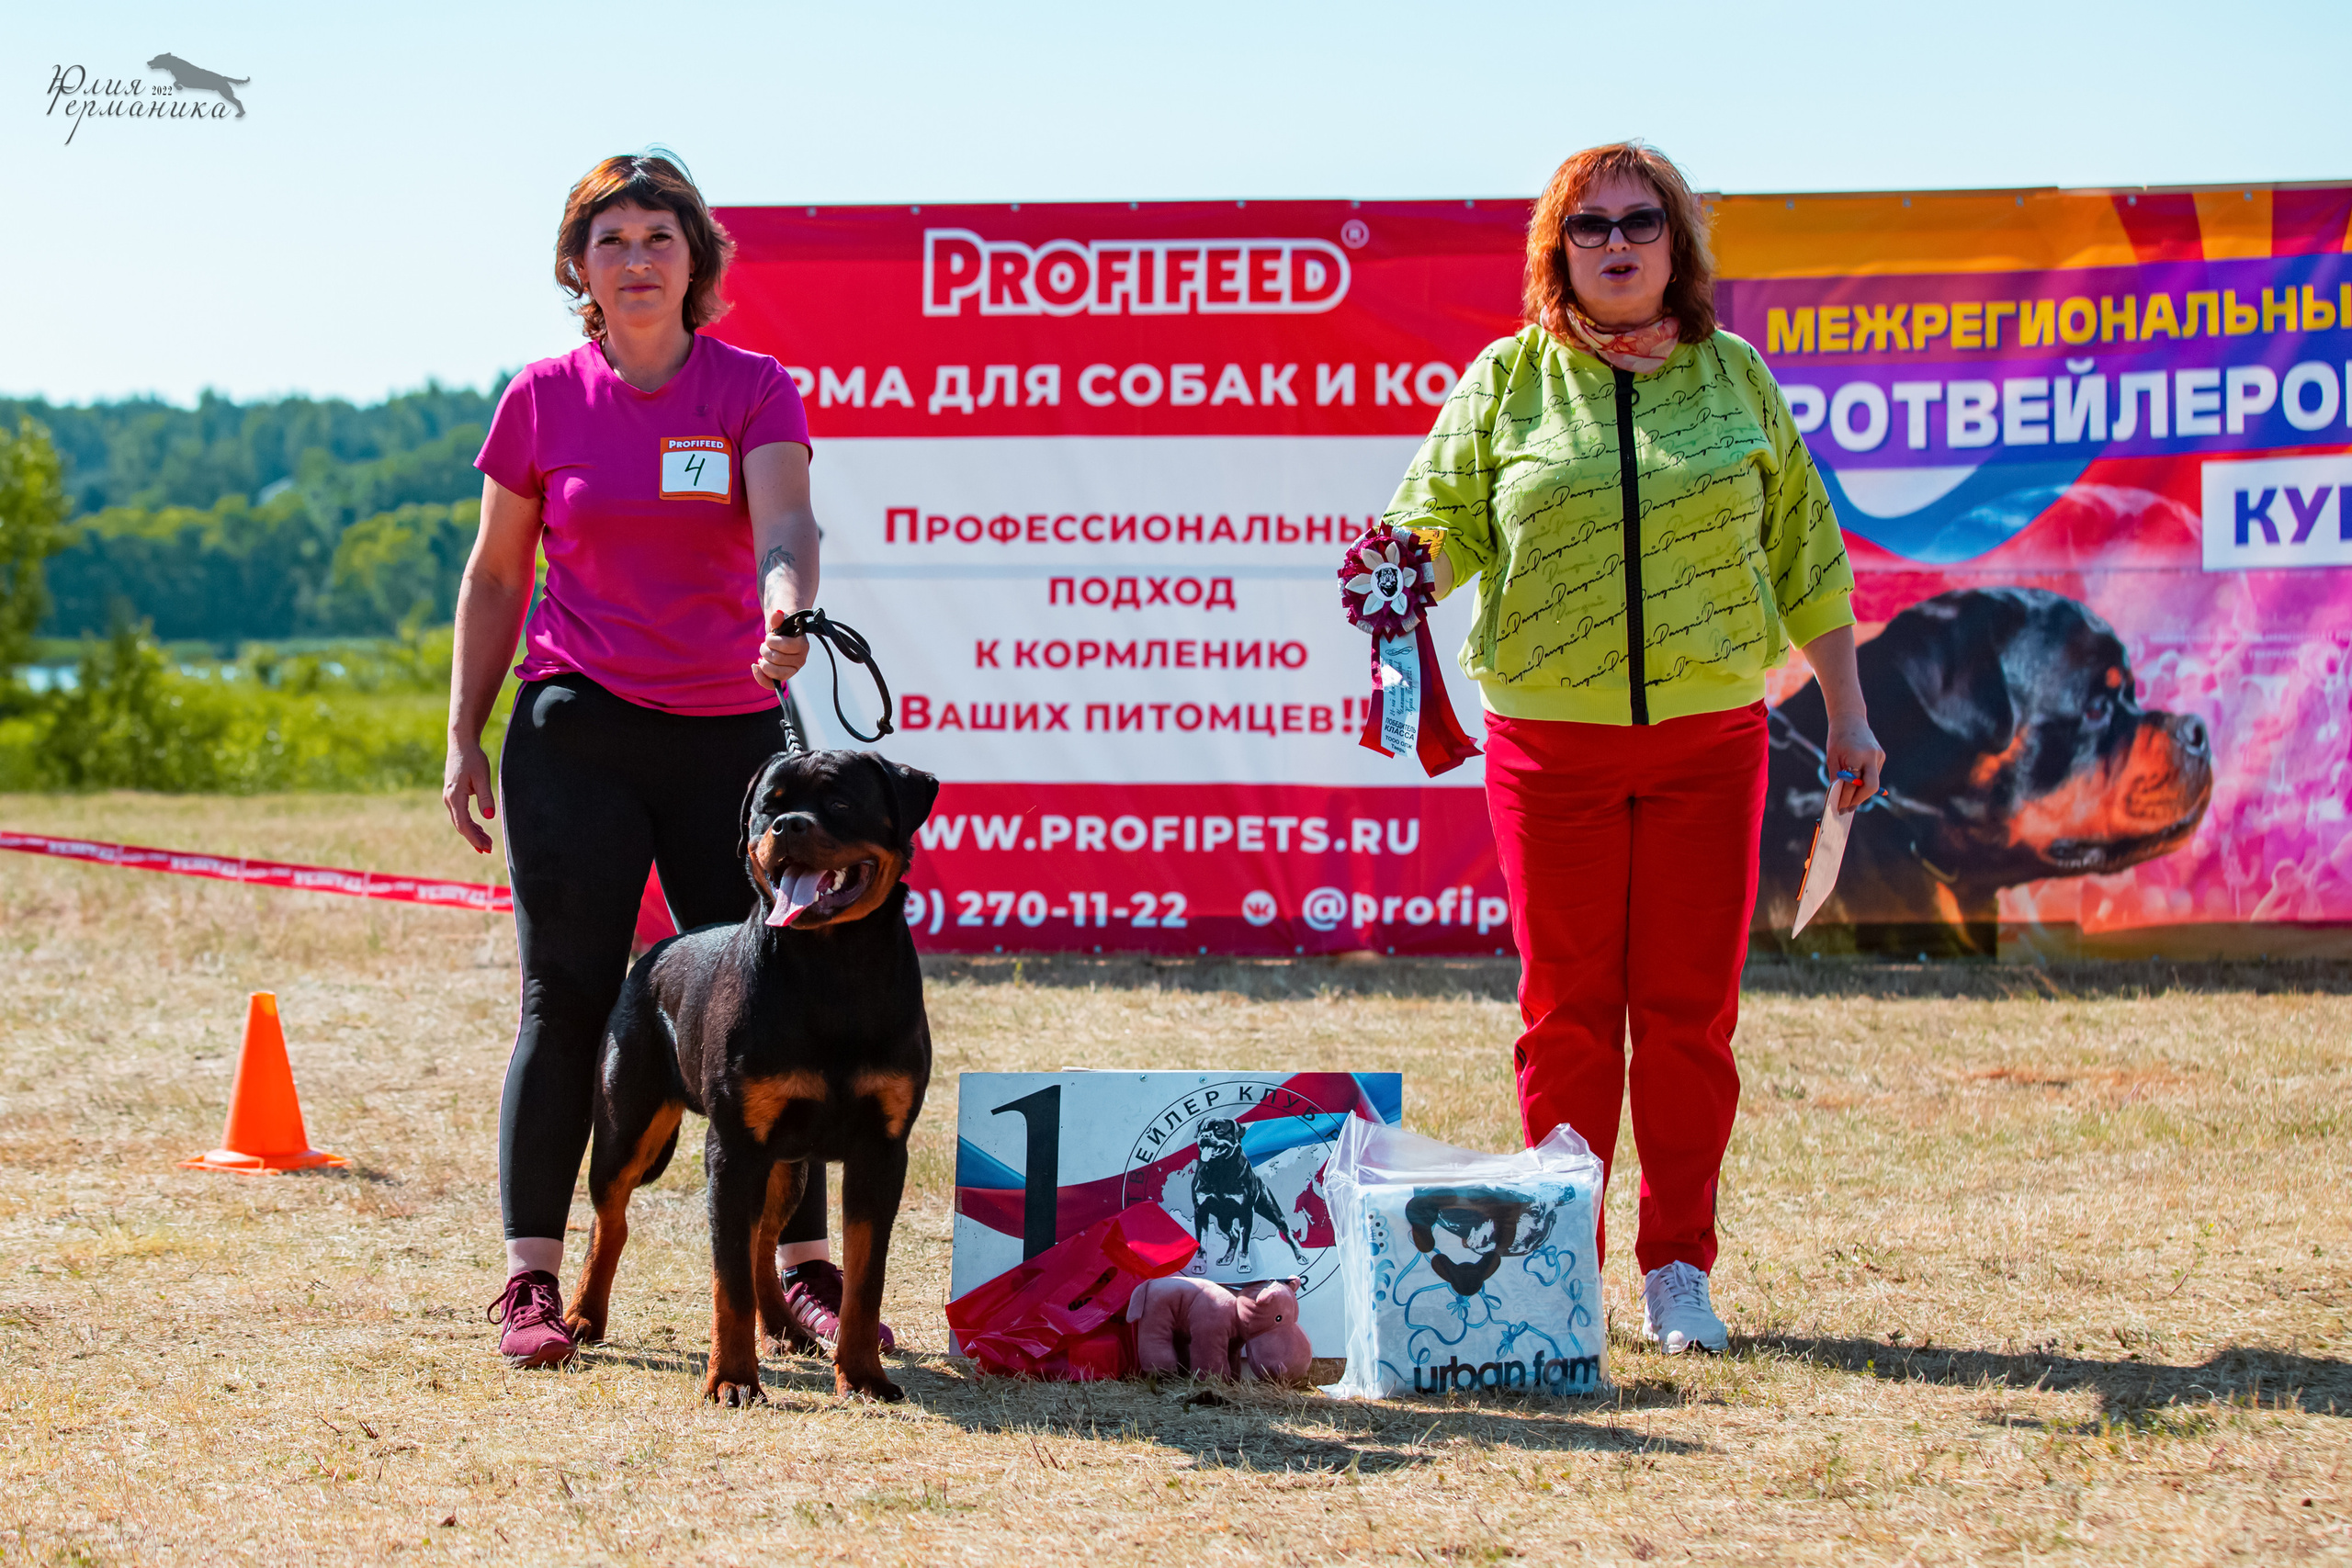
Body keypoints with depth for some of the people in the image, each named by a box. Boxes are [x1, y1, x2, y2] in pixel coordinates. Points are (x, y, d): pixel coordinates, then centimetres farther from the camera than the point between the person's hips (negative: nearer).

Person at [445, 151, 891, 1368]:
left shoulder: (753, 390, 1)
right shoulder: (543, 400, 4)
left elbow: (785, 522, -17)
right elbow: (494, 578, 11)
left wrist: (786, 604, -39)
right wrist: (465, 737, 5)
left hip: (731, 730, 0)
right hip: (579, 732, 0)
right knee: (566, 1003, -3)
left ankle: (805, 1268, 8)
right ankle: (532, 1279, 1)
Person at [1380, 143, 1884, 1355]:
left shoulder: (1734, 380, 8)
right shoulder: (1509, 382, 5)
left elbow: (1802, 555, 13)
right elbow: (1442, 525, 6)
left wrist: (1846, 711, 11)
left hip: (1708, 740, 1)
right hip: (1551, 743, -1)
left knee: (1689, 1010, 1)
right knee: (1567, 1013, 1)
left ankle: (1678, 1269, 10)